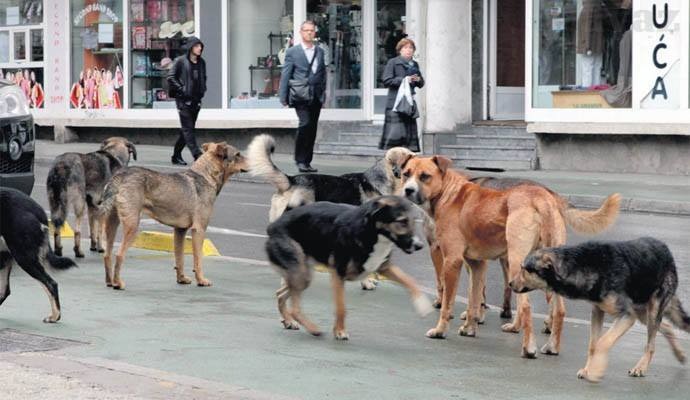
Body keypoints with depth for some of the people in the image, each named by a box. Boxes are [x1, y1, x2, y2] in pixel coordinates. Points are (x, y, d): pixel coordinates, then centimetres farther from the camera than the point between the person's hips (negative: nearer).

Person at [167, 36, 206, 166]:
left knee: (187, 129, 9)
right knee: (188, 128, -11)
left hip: (196, 100, 7)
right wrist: (181, 90, -13)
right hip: (184, 100, -7)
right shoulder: (181, 61, -6)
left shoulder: (201, 62, 12)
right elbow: (171, 77, -7)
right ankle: (197, 155, -19)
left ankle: (176, 156, 19)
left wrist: (202, 90, 12)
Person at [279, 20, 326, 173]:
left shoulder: (320, 52, 15)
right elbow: (285, 75, 0)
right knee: (305, 123, -20)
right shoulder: (292, 52, 2)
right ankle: (300, 159, -9)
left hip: (316, 97, 5)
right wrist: (284, 97, -5)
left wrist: (323, 94, 10)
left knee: (312, 130, 5)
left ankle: (307, 162, 12)